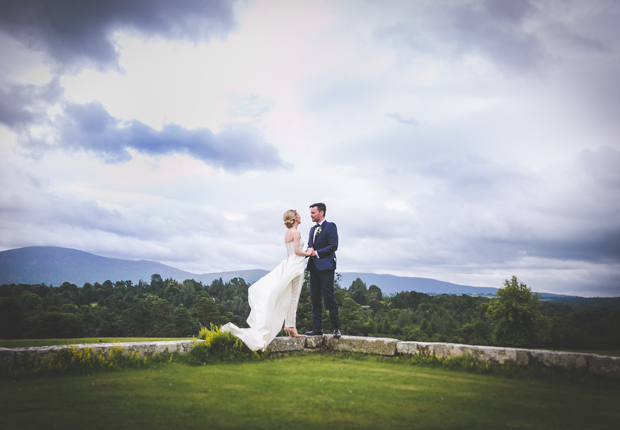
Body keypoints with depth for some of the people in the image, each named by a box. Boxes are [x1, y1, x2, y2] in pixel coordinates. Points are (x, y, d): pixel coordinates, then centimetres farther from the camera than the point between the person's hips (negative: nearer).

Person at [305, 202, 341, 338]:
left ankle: (336, 328, 2)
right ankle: (317, 327, 12)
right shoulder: (312, 229, 20)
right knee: (314, 298, 7)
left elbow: (333, 246, -13)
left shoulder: (330, 226, -4)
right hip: (314, 267, 8)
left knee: (329, 297, -6)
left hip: (326, 267, -8)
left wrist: (316, 253, -16)